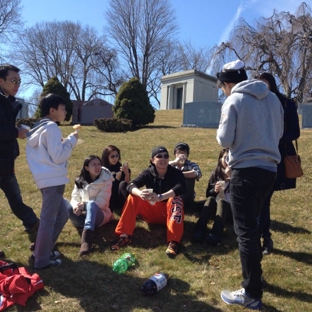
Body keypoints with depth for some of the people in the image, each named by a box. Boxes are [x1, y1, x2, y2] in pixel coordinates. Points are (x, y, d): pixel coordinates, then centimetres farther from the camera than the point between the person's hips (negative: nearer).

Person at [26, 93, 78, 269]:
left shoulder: (38, 128, 18)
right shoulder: (52, 127, -12)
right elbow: (58, 156, -16)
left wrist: (61, 143, 17)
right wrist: (71, 140, -6)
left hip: (47, 178, 10)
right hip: (53, 179, -10)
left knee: (62, 215, 18)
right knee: (48, 219, -3)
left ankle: (43, 250, 27)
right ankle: (42, 260, 7)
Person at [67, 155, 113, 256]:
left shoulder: (106, 181, -3)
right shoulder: (80, 180, 8)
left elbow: (101, 202, -12)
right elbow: (75, 197, 1)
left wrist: (84, 204, -28)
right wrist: (76, 206, -23)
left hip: (98, 214, -4)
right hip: (82, 214, 4)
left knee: (91, 204, -40)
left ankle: (87, 237, -61)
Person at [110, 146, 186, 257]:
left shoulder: (176, 173, -13)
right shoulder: (148, 173, -8)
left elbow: (180, 188, -34)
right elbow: (130, 185, -23)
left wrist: (160, 197, -50)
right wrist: (140, 193, -47)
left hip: (170, 212, -2)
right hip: (152, 212, 2)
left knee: (175, 199, -32)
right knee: (133, 197, -19)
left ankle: (173, 242, -43)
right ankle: (125, 236, -24)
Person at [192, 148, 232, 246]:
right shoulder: (216, 173, 7)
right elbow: (208, 194, 10)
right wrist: (214, 190, -13)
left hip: (232, 209, -3)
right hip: (216, 208, 3)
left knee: (221, 201, -32)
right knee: (211, 199, -28)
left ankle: (216, 234, -52)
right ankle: (199, 231, -41)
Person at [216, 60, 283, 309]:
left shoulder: (233, 101, -9)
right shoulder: (273, 98, 10)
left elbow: (225, 140, -9)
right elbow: (279, 133, 17)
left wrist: (222, 129, 11)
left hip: (246, 171, -7)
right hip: (269, 169, 7)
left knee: (245, 231, -2)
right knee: (253, 223, 22)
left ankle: (252, 294, 3)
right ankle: (254, 272, 37)